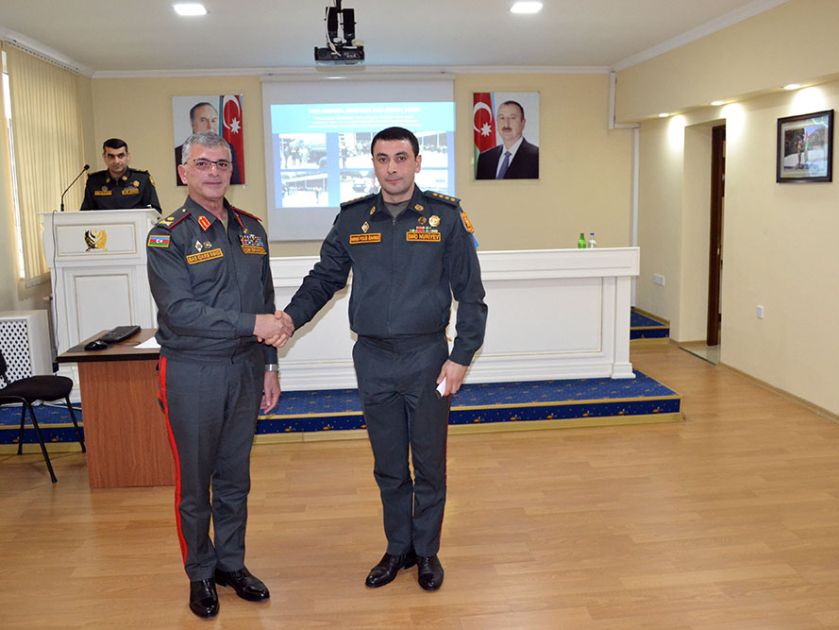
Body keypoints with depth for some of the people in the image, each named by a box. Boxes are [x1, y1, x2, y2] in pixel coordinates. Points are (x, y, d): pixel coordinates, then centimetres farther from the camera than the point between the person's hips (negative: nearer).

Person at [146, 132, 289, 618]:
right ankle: (200, 574, 25)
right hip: (192, 373, -4)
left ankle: (232, 564, 31)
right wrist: (252, 325, -21)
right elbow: (180, 311, -19)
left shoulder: (251, 230, 8)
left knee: (236, 477, 15)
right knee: (195, 482, 8)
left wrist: (270, 365, 12)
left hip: (245, 369, 5)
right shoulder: (167, 236, -8)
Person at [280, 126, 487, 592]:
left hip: (426, 357, -2)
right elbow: (325, 277, 10)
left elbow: (470, 294, -3)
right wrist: (293, 315, -8)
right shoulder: (352, 220, 3)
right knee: (388, 465, 14)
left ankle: (427, 551, 29)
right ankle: (398, 548, 32)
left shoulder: (445, 217, -5)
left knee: (429, 463, 10)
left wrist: (461, 357, -8)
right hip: (372, 359, 3)